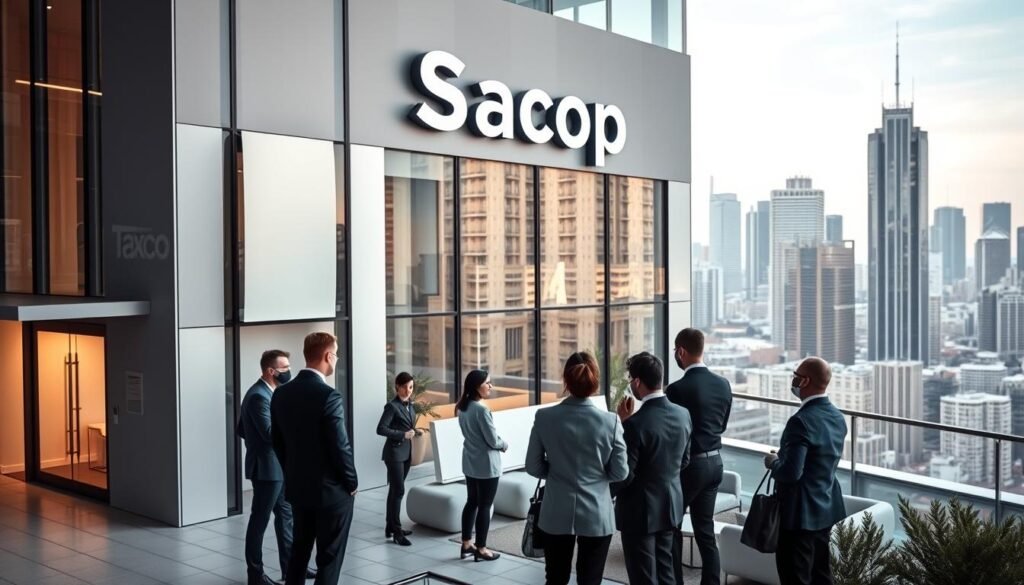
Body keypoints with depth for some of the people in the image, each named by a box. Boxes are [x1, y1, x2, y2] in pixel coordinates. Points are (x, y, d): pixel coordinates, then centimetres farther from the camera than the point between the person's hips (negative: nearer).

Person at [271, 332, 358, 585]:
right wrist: (352, 483, -5)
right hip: (331, 490, -7)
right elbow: (340, 446, -19)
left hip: (297, 487, 7)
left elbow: (277, 441, 9)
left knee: (299, 550, 20)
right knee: (329, 557, 4)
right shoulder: (328, 396, -21)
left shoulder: (281, 394, 1)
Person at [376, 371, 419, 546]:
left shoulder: (409, 405, 10)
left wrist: (413, 431, 3)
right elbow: (380, 429, -21)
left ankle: (390, 527, 22)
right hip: (394, 453, -8)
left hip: (406, 452, 8)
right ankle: (397, 532, -5)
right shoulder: (392, 406, -15)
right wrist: (403, 435, -21)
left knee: (395, 490, 14)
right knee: (398, 491, -9)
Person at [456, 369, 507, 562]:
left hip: (470, 463, 8)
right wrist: (504, 445, 2)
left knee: (471, 502, 17)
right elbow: (493, 440, -19)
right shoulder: (481, 410, -23)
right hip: (486, 464, -8)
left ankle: (466, 545, 24)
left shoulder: (463, 408, 4)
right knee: (484, 506, 2)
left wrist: (498, 442, 10)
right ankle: (481, 549, 11)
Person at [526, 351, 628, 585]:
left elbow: (533, 467, -2)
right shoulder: (610, 421, -13)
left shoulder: (545, 417, -10)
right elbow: (620, 473, -6)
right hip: (596, 515, -1)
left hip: (557, 514, 1)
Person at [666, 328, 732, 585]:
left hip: (687, 465, -6)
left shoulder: (677, 389, -19)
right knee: (705, 529, 14)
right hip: (715, 462, 6)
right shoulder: (723, 384, 1)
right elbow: (722, 425, 12)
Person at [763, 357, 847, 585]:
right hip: (826, 507, 9)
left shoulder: (802, 421, -25)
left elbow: (790, 473, -28)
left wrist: (772, 462, -8)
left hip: (800, 512, -9)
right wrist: (783, 458, 14)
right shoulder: (837, 416, 4)